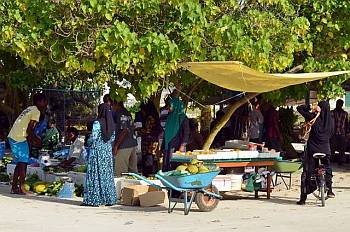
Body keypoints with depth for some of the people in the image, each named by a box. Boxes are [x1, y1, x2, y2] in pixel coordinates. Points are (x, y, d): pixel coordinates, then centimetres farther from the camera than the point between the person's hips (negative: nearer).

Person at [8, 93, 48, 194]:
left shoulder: (30, 109, 18)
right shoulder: (36, 112, -10)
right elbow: (29, 130, -16)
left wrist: (31, 139, 15)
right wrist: (37, 140, -2)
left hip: (12, 137, 9)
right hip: (20, 139, -9)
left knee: (19, 163, 15)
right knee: (23, 164, -4)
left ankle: (14, 187, 17)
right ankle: (21, 189, -3)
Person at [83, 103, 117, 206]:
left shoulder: (97, 123, -13)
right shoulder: (111, 124, 5)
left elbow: (94, 137, -13)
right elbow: (113, 138, 10)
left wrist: (89, 143, 6)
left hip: (97, 150, -6)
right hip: (108, 150, 6)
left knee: (95, 174, -2)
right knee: (107, 174, 10)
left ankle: (94, 199, -2)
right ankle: (109, 199, 11)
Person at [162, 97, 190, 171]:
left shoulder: (183, 118, -7)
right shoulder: (170, 117, 15)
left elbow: (186, 133, -11)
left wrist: (183, 145, -18)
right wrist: (163, 146, 17)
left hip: (178, 147, -7)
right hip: (169, 147, 7)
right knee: (167, 166, 4)